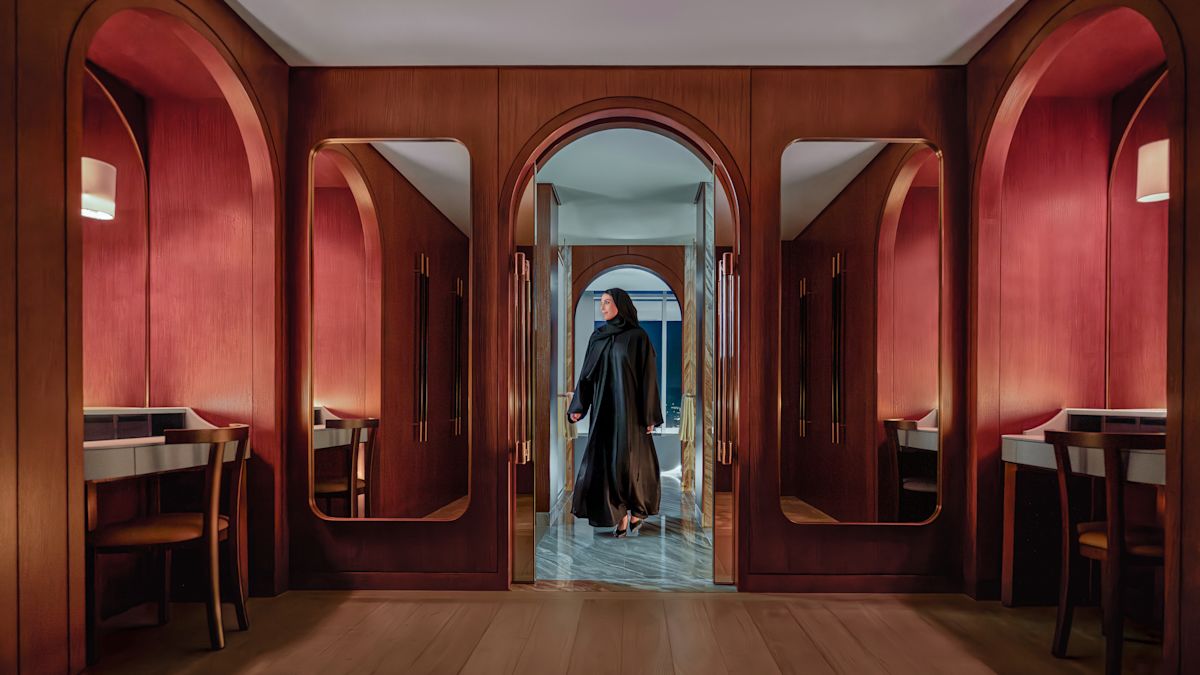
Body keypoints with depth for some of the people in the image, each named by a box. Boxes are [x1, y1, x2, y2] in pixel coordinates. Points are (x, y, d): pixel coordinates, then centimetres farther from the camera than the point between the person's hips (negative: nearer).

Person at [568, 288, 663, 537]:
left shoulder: (638, 336, -4)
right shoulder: (597, 337, 9)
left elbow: (648, 376, -6)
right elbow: (587, 373, 8)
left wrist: (650, 416, -9)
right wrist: (578, 407, -3)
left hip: (629, 408, -4)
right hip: (603, 408, 4)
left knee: (630, 459, 0)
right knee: (605, 459, 0)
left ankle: (637, 509, 22)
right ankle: (621, 515, 11)